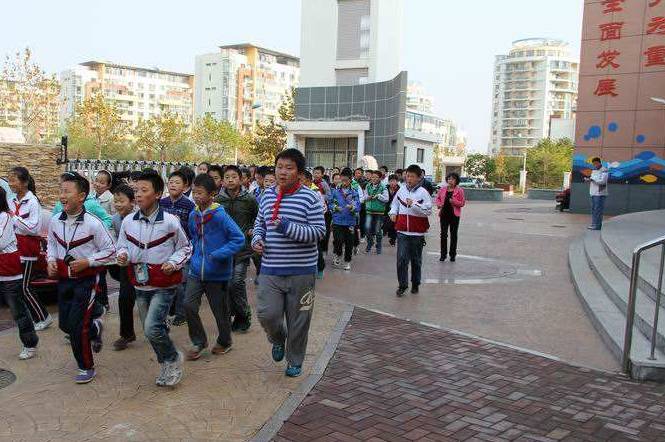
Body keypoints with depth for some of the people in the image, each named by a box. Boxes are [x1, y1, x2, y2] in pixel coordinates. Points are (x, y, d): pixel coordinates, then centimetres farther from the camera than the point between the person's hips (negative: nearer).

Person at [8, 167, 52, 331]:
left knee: (24, 287, -5)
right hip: (15, 247, 8)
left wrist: (14, 217, -18)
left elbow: (34, 228, -20)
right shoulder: (14, 201, 8)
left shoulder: (32, 202, -13)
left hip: (28, 248, -8)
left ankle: (44, 317, 8)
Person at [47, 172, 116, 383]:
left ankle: (86, 368, 15)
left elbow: (110, 252, -10)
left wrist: (87, 261, -20)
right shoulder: (55, 221, -3)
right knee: (65, 324, 12)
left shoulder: (93, 223, -19)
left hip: (87, 280, -6)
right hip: (64, 279, 6)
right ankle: (95, 328, 44)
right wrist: (51, 260, -1)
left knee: (77, 326, -5)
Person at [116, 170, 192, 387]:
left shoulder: (170, 221, -13)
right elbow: (122, 246, 12)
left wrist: (173, 263, -16)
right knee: (152, 331, 15)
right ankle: (167, 368, 37)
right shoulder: (128, 222, -2)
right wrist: (122, 255, -10)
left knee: (152, 328, -19)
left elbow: (185, 248, 1)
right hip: (140, 286, 5)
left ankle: (173, 358, 9)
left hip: (163, 286, -5)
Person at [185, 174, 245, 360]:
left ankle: (224, 342, 34)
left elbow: (239, 239, -18)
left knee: (220, 311, 9)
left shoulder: (220, 215, -17)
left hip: (217, 273, -5)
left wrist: (218, 255, -22)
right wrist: (194, 253, 10)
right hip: (196, 271, 5)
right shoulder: (193, 215, 3)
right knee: (189, 305, -5)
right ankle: (199, 341, 16)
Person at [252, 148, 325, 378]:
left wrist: (287, 227, -22)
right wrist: (257, 239, 0)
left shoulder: (310, 198, -8)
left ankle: (295, 361, 31)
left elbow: (319, 231, -13)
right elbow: (259, 222, 21)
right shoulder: (267, 194, 8)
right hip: (270, 269, 3)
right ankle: (278, 339, 33)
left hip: (301, 272, -3)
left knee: (298, 320, 8)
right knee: (266, 314, -2)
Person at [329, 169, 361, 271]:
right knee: (338, 240, -13)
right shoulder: (335, 191, 2)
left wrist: (352, 207, -25)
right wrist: (335, 207, -12)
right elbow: (329, 203, 8)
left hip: (350, 221, 1)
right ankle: (337, 255, 18)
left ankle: (347, 261, 26)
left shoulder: (354, 192, 1)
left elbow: (358, 207, -4)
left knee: (349, 242, 7)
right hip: (337, 221, -1)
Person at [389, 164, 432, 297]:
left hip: (417, 231, -2)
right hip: (402, 231, 2)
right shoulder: (402, 190, 5)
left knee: (416, 260, 11)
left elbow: (428, 211, -11)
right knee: (401, 258, -6)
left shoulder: (423, 193, -6)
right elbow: (395, 204, 21)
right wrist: (393, 213, 3)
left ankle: (415, 284, 26)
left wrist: (414, 204, -21)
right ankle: (402, 285, 4)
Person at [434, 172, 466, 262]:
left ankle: (452, 254, 17)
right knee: (443, 234, 2)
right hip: (444, 213, 2)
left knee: (453, 234, 7)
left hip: (454, 215, -2)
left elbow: (462, 203, -3)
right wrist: (438, 204, -6)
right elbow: (437, 198, 15)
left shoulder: (459, 190, -2)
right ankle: (443, 254, 10)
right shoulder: (442, 189, 5)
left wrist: (454, 202, -19)